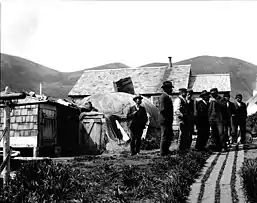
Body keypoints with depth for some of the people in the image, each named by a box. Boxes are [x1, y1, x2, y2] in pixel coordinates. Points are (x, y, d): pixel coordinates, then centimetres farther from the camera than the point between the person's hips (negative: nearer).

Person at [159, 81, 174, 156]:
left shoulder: (167, 96, 16)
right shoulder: (164, 97, -17)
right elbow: (163, 109, -24)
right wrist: (167, 118, -18)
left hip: (168, 121, 11)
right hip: (165, 121, -11)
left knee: (170, 136, 18)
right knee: (165, 136, -2)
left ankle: (166, 150, 28)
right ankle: (163, 152, 6)